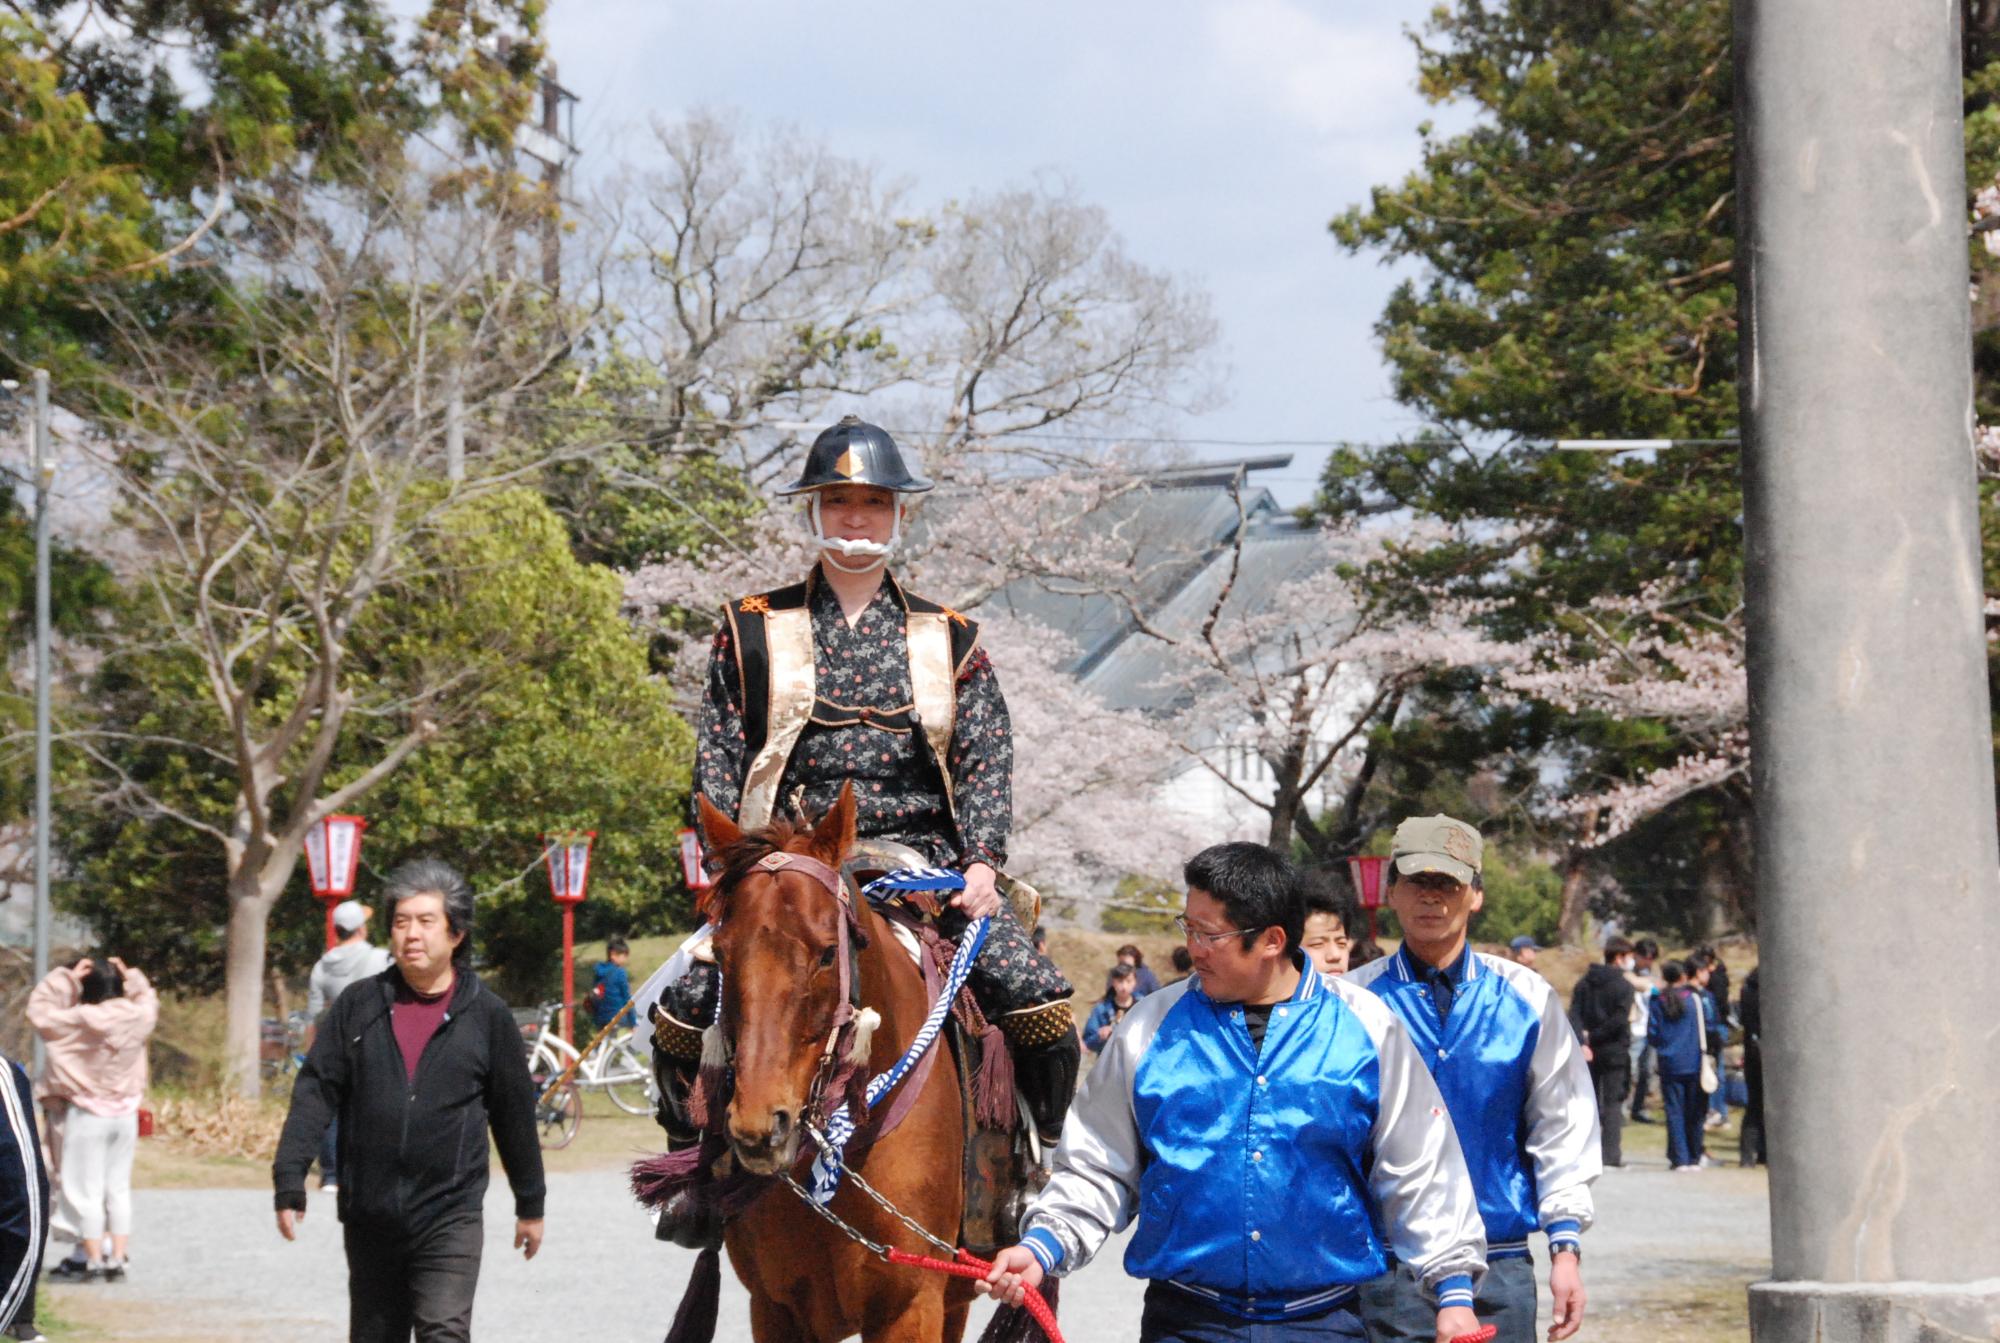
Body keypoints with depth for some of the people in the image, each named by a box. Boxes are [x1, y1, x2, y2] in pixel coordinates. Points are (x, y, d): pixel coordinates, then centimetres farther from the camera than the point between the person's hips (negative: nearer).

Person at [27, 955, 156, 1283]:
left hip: (89, 1116, -5)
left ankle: (94, 1261, 3)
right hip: (126, 1114, 5)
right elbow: (149, 1001, 20)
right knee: (119, 1188, 12)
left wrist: (66, 977, -10)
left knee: (87, 1191, 3)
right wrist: (129, 976, 13)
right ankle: (118, 1260, 13)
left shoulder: (81, 1021, -19)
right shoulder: (138, 1018, -4)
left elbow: (39, 1012, -11)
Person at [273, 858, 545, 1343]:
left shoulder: (486, 1015, 1)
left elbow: (514, 1112, 8)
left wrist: (530, 1205, 13)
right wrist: (290, 1182, -7)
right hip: (369, 1218, 3)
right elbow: (315, 1093, 2)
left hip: (449, 1217, -3)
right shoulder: (358, 1006, 4)